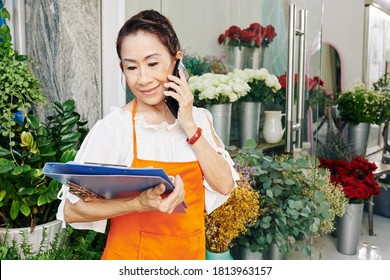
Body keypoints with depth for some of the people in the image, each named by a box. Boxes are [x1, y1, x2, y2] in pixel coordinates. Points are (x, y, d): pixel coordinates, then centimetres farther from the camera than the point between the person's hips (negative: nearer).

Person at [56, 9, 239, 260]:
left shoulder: (199, 118, -3)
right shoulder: (113, 127, -17)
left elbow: (224, 185, -10)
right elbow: (72, 210, -16)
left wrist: (190, 126, -16)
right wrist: (140, 204, -29)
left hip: (191, 253, 4)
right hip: (133, 254, -4)